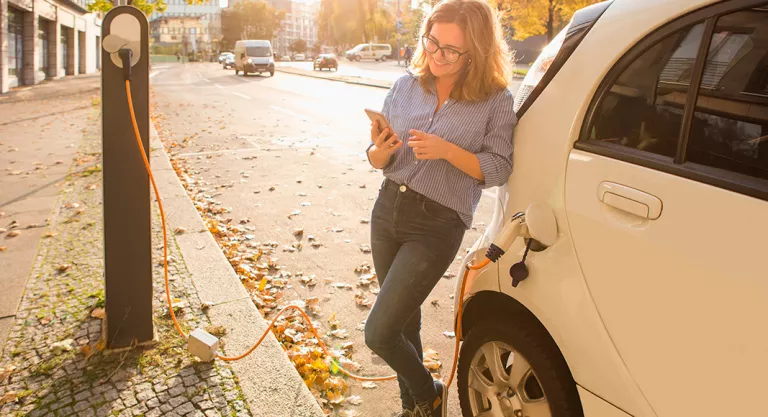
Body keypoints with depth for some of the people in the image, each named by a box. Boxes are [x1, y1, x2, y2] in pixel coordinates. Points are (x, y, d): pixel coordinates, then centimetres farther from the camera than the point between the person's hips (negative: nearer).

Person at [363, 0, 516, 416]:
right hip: (388, 209, 5)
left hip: (437, 225, -5)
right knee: (404, 319, 18)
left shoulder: (495, 101, -8)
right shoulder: (406, 86, 2)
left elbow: (498, 169, -9)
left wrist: (447, 151, -23)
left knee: (379, 332, -8)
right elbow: (378, 160, 7)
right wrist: (381, 151, -16)